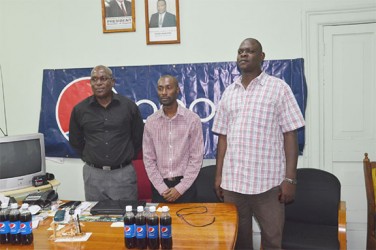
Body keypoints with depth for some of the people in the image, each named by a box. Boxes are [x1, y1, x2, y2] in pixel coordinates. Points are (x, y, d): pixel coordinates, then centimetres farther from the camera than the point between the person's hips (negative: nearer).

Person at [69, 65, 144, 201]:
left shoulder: (129, 106, -2)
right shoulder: (80, 109, 1)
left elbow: (139, 137, 8)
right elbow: (75, 141, 14)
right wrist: (89, 159, 10)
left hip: (123, 173, -1)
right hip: (93, 174, 1)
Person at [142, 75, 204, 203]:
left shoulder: (192, 119, -6)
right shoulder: (150, 121, 1)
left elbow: (196, 158, -7)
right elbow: (149, 159, 1)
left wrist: (180, 188, -11)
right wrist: (162, 188, -8)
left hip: (185, 185, -2)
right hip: (160, 187, 2)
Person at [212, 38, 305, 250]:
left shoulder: (279, 88, -2)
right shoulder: (228, 93, 11)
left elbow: (290, 135, -4)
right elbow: (223, 136, 13)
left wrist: (290, 178, -10)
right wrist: (219, 175, 9)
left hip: (268, 181, -3)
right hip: (232, 181, 4)